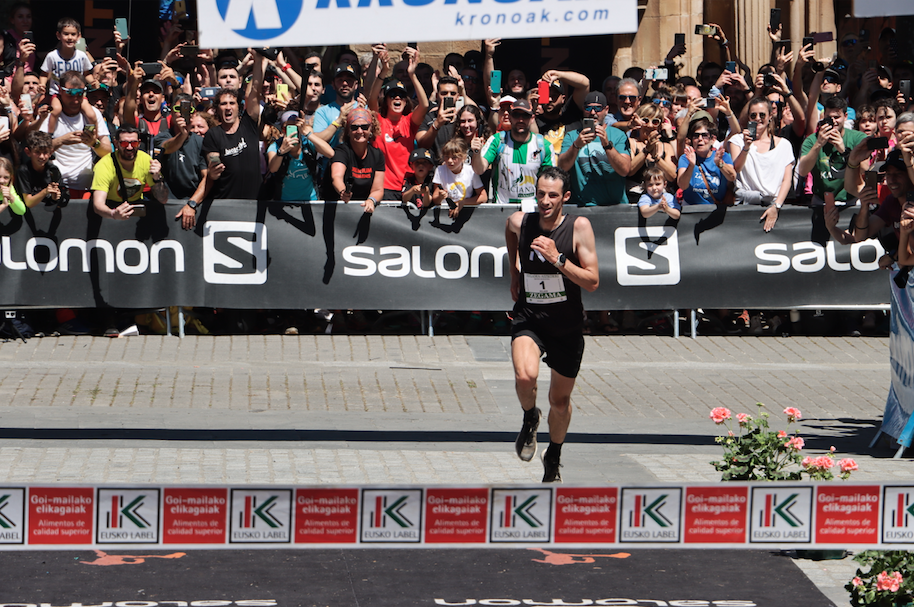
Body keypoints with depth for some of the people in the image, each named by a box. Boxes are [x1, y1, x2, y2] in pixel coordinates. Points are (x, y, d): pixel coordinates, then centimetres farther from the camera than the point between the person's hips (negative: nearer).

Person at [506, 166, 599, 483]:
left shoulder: (579, 227, -14)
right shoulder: (518, 222, -8)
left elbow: (593, 282, -18)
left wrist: (557, 259, -29)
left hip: (567, 323, 0)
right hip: (528, 317, 0)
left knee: (560, 401, 12)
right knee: (525, 375, -29)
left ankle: (554, 458, 40)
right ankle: (529, 419, 5)